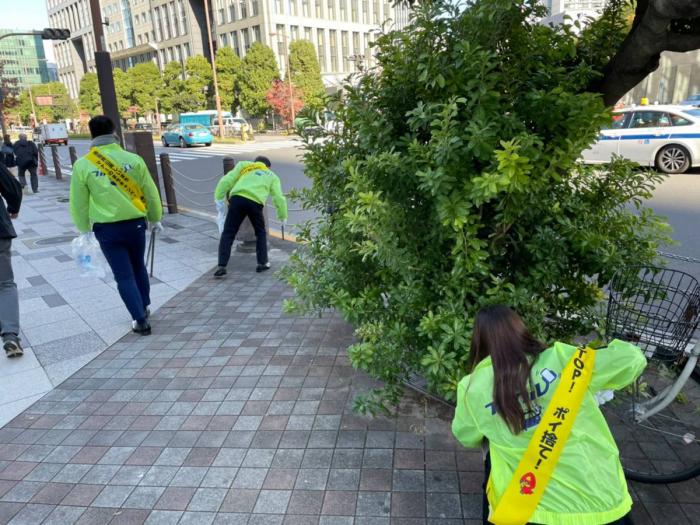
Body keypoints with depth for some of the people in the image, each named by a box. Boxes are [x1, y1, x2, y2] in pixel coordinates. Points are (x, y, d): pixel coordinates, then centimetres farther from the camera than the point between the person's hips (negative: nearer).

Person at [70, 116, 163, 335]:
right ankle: (144, 307, 37)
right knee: (138, 267, 23)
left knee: (124, 275, 7)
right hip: (135, 223, 2)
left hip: (106, 228, -2)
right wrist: (155, 219, 17)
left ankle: (141, 320, 6)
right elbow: (151, 194, 2)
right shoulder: (133, 159, -5)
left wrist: (84, 229, 16)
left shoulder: (83, 165, -7)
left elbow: (79, 204, -1)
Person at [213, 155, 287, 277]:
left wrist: (219, 198, 13)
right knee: (260, 233, 23)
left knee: (228, 234, 7)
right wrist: (283, 217, 28)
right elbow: (279, 198, 19)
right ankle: (262, 263, 21)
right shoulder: (272, 176, 28)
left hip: (237, 199, 0)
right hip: (255, 202, 0)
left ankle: (221, 266, -1)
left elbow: (226, 181, 14)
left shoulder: (244, 165, 28)